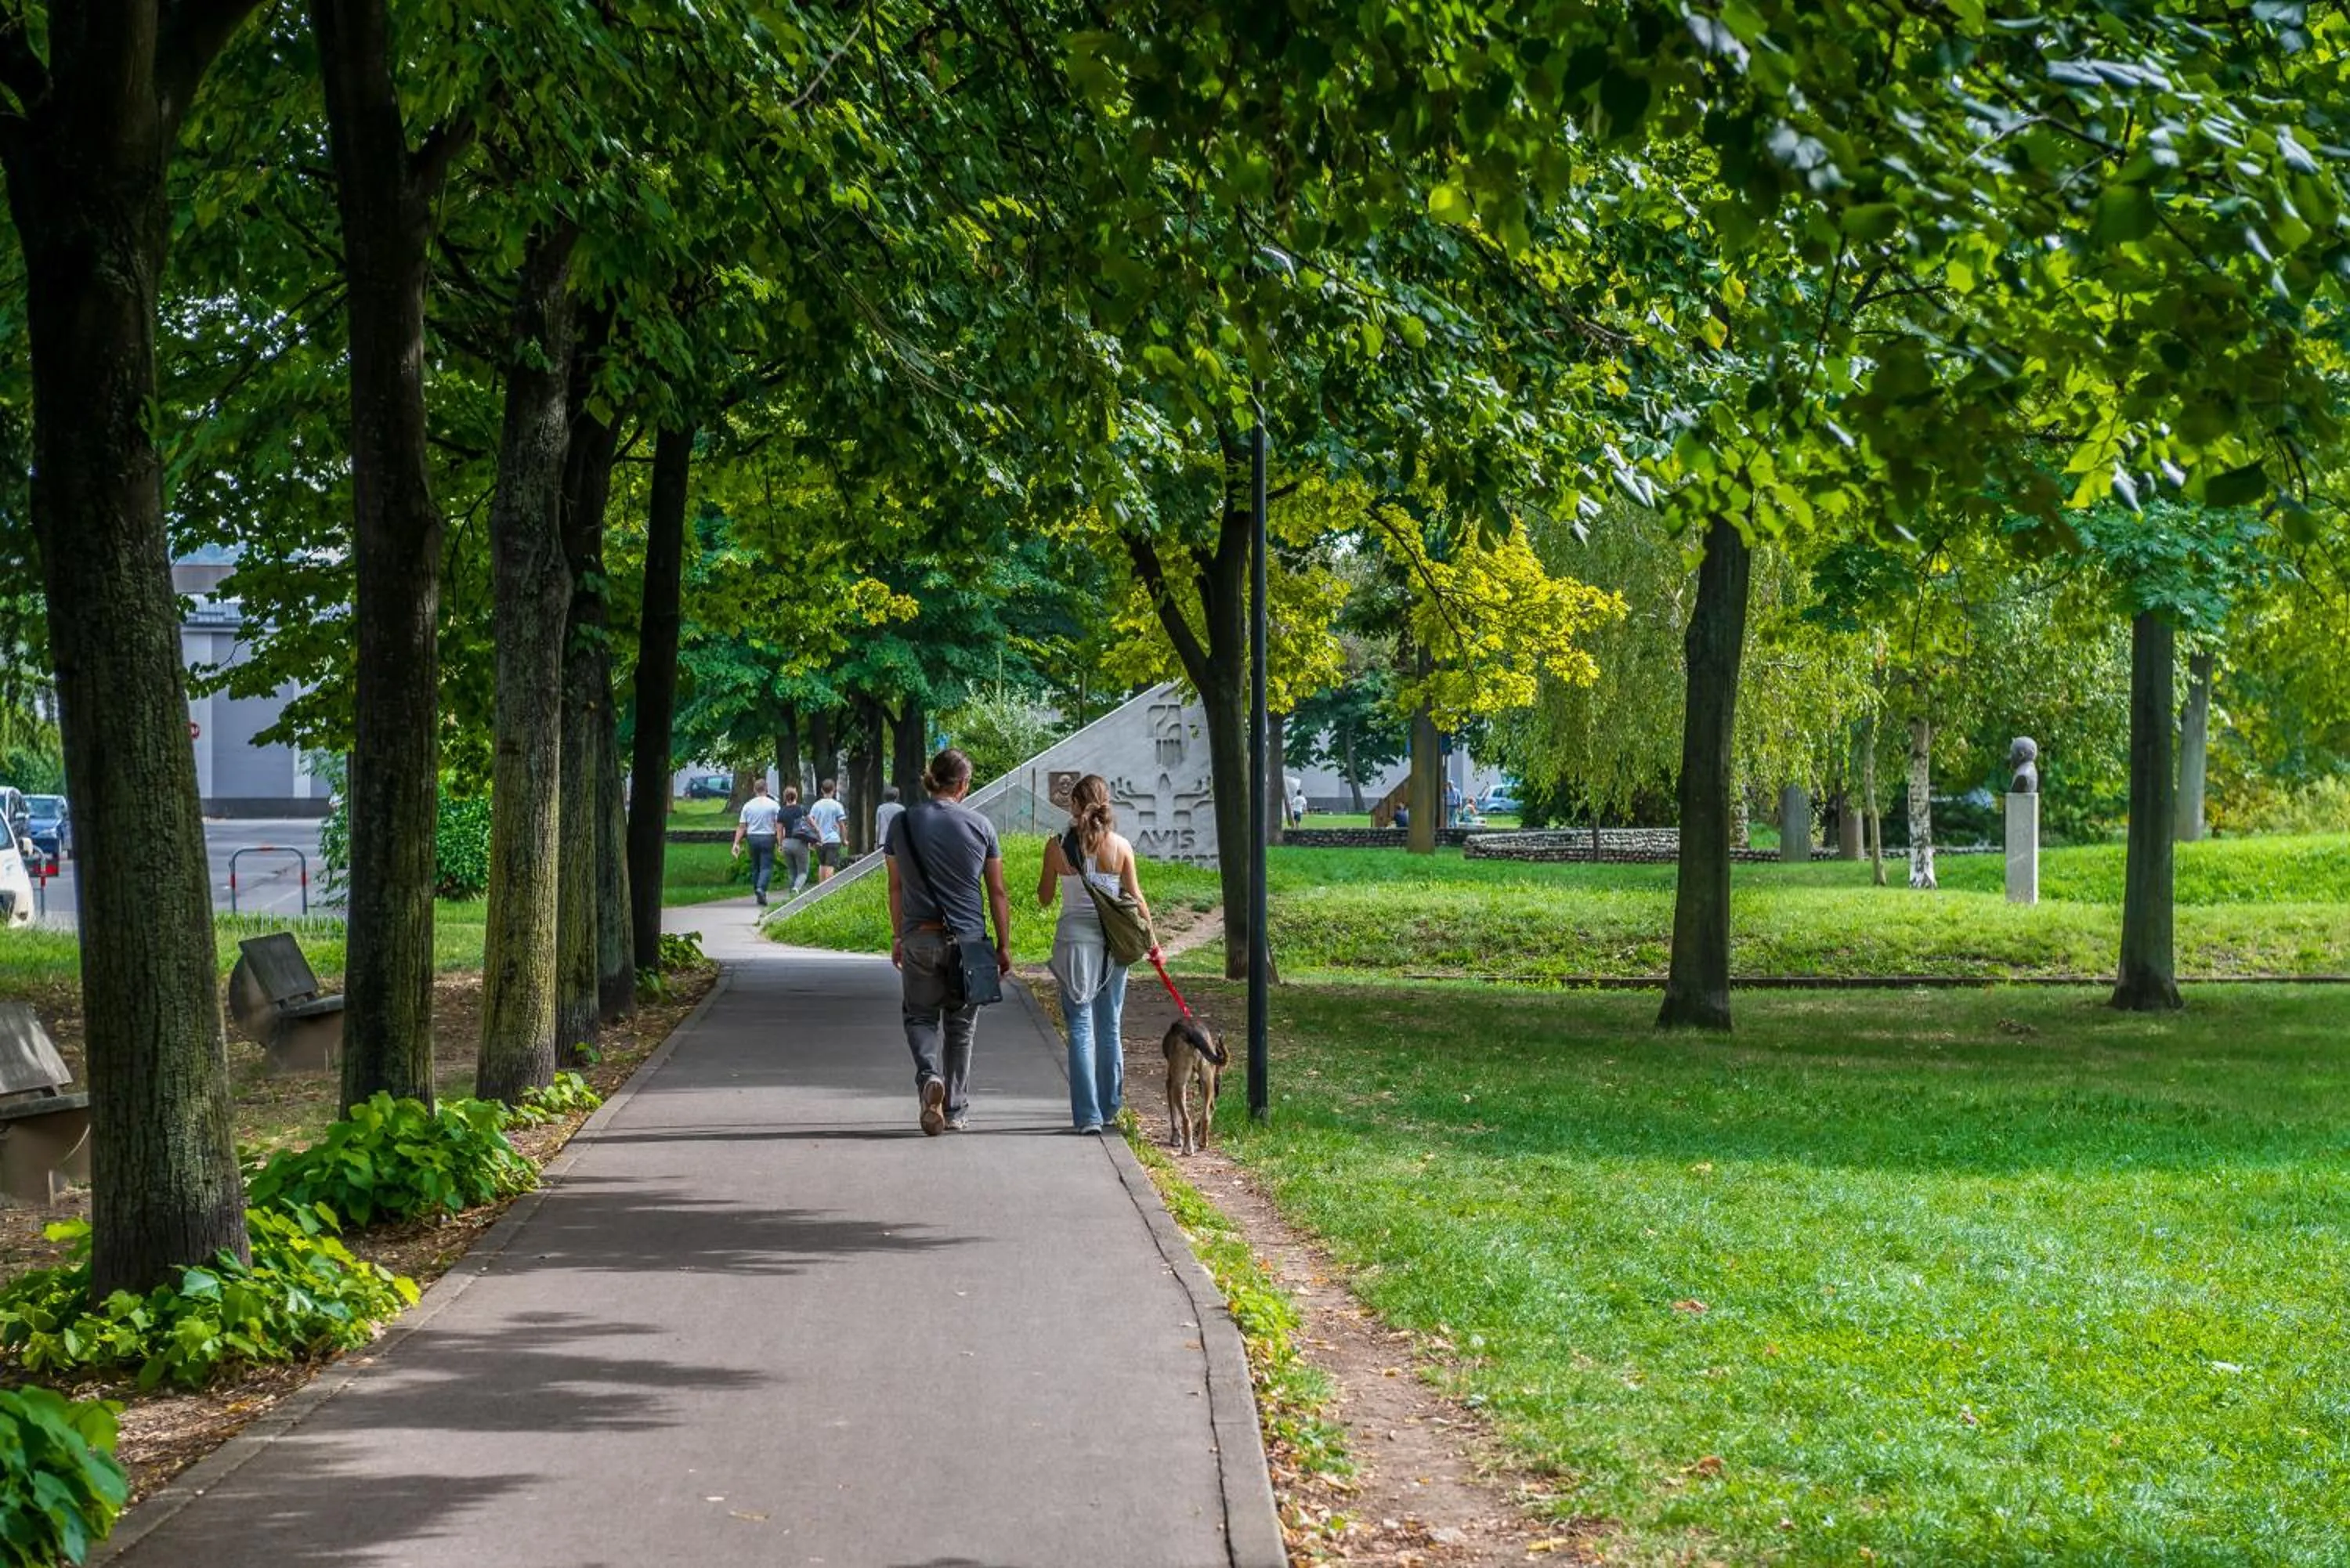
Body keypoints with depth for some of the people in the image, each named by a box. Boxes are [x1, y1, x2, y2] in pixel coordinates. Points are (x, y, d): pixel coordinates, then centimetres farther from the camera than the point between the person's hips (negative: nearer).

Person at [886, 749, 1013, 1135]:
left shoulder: (902, 823, 0)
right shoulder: (980, 826, -3)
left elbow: (896, 887, 7)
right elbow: (998, 893, 1)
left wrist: (898, 936, 18)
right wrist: (1004, 946, 9)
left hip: (920, 939, 0)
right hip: (968, 940, 0)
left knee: (920, 1017, 14)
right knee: (960, 1026, 12)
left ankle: (930, 1077, -14)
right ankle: (955, 1113, 17)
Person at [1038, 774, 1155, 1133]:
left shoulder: (1058, 847, -6)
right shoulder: (1121, 847, -4)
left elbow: (1044, 899, 4)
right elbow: (1136, 899, 1)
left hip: (1073, 941, -2)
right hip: (1112, 941, 2)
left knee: (1080, 1028, 0)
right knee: (1110, 1027, 14)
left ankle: (1087, 1114, -7)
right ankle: (1109, 1107, 23)